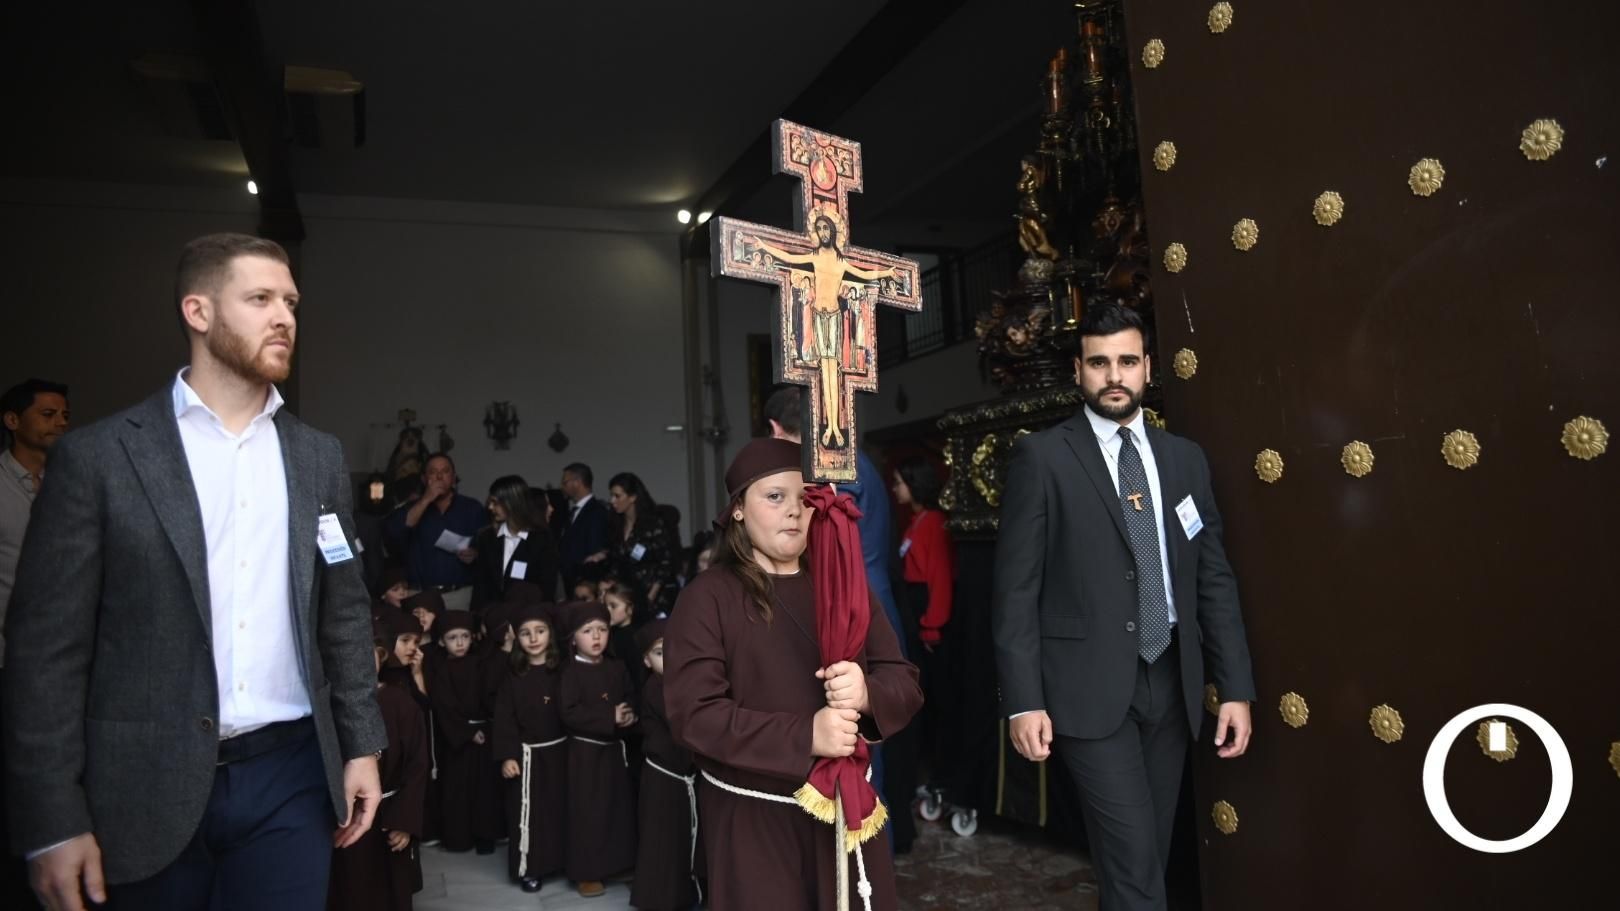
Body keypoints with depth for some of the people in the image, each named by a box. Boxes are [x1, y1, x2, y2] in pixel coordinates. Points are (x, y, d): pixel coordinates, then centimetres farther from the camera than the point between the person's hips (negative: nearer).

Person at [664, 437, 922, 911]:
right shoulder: (707, 597, -9)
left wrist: (866, 693, -22)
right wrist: (806, 735, -26)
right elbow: (694, 714, -16)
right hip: (752, 820, -4)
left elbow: (905, 683, 2)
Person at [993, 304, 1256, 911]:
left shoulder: (1185, 458, 9)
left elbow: (1214, 579, 11)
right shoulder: (1042, 457, -5)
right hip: (1089, 687, -5)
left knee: (1148, 858, 14)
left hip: (1171, 683, 5)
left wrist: (1236, 687, 7)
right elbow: (1016, 587, -7)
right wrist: (1023, 700, -11)